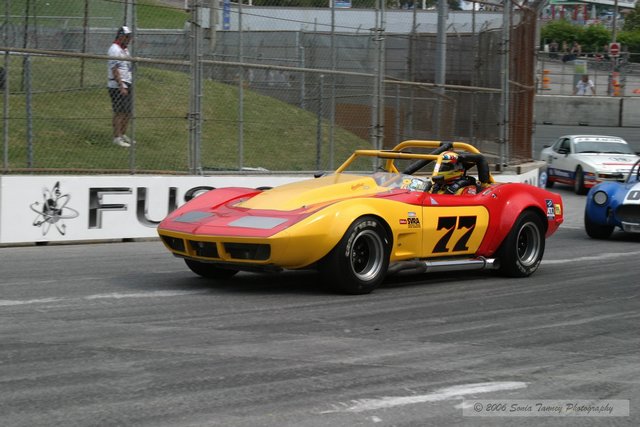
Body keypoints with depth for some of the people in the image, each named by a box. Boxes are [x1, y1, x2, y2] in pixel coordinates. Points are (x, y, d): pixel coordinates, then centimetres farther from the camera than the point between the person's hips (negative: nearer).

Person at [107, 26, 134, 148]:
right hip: (117, 86, -9)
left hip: (127, 84, 9)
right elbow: (115, 70, -19)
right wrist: (121, 87, -23)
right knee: (119, 112, -8)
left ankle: (123, 135, 21)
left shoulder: (125, 49, 17)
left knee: (128, 111, 12)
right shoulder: (115, 49, -13)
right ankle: (117, 137, -5)